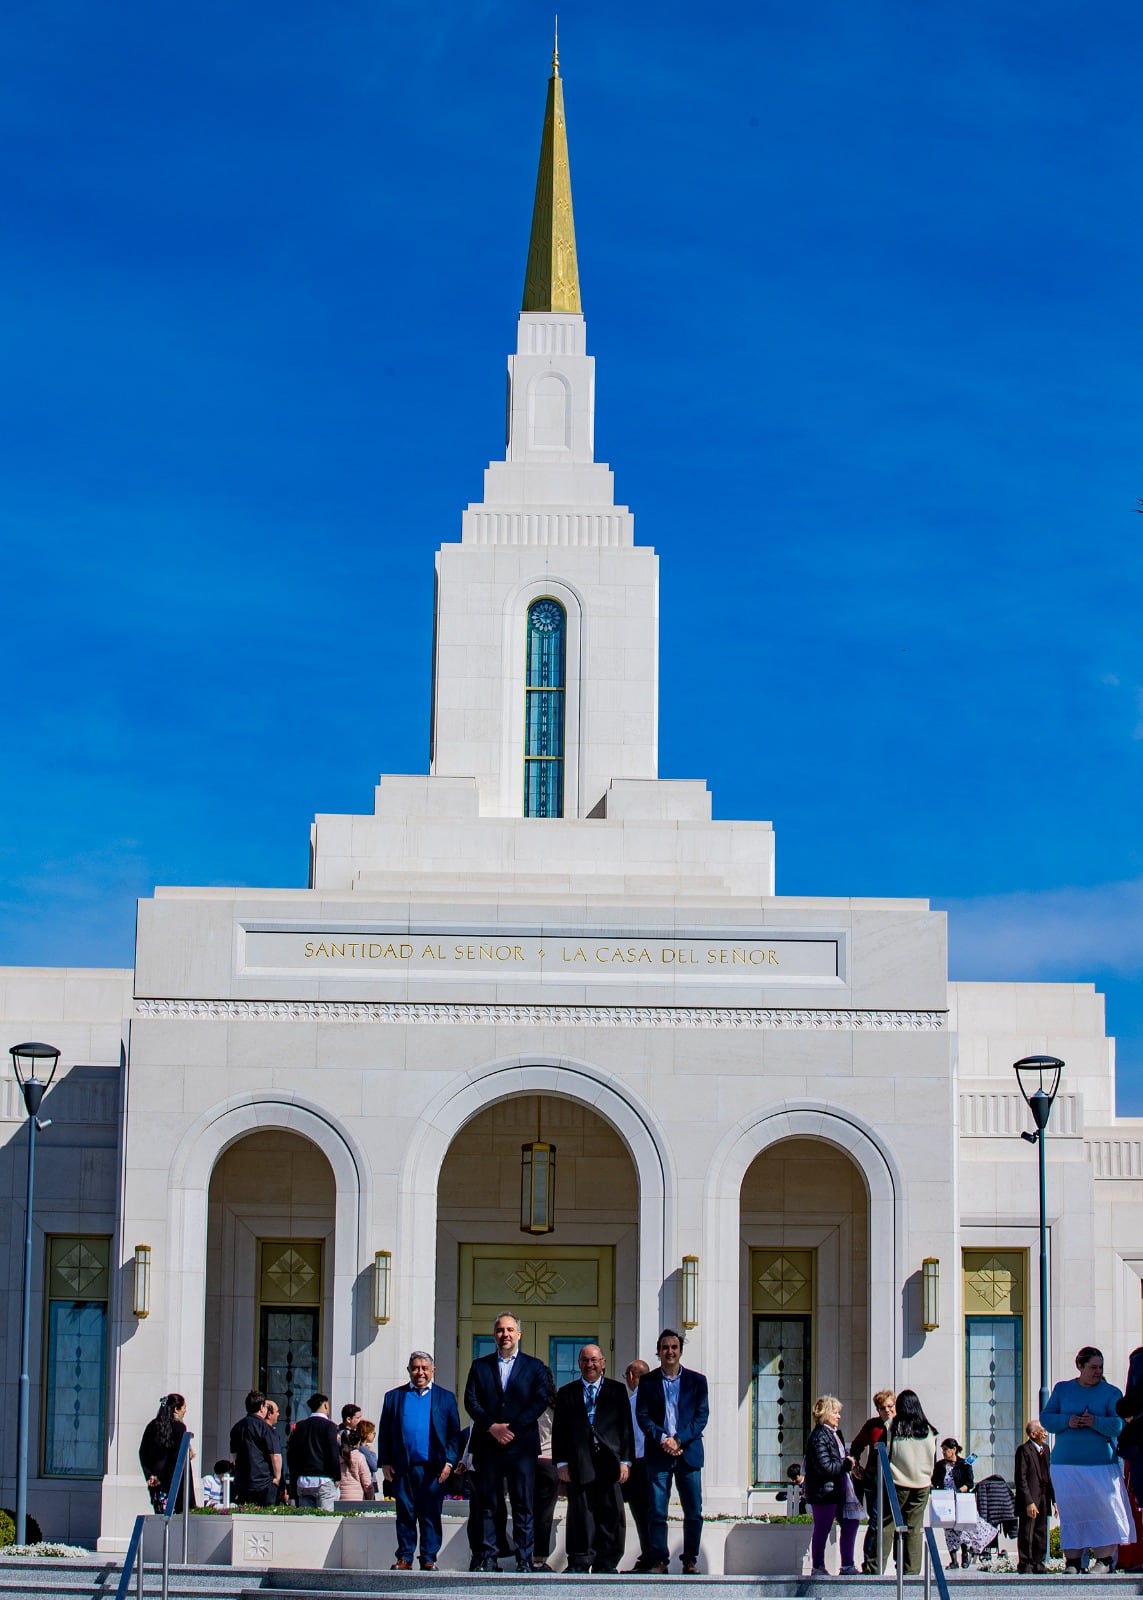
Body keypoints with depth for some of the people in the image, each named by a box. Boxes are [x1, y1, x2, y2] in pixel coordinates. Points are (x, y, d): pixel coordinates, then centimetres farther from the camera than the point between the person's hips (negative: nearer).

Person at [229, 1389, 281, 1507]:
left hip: (240, 1483, 6)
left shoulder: (237, 1427, 10)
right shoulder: (264, 1427, -11)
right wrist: (277, 1477, -1)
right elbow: (275, 1456, -14)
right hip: (264, 1483, -6)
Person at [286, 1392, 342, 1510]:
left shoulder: (299, 1426, 11)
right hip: (324, 1481, -5)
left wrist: (294, 1480, 19)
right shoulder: (328, 1426, -6)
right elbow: (334, 1454, -10)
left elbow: (290, 1455, 14)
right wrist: (337, 1478, 0)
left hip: (303, 1482, 5)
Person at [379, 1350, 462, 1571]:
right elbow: (384, 1433, 10)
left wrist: (449, 1462, -5)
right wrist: (385, 1462, 1)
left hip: (433, 1468, -1)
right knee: (405, 1514, 4)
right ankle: (404, 1558, 10)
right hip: (402, 1468, 1)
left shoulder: (446, 1398, 10)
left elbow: (454, 1434, 6)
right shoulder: (394, 1397, 12)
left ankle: (429, 1559, 7)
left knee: (431, 1516, 2)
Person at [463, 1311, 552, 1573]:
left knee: (523, 1506, -3)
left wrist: (512, 1428, -10)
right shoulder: (480, 1366, 14)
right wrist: (492, 1427, -10)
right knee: (487, 1504, 0)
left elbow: (540, 1401, 0)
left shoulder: (534, 1367, 11)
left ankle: (524, 1560, -2)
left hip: (522, 1445, -1)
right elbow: (471, 1401, 4)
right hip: (488, 1444, 1)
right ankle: (489, 1559, 1)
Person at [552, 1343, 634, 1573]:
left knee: (611, 1515, -3)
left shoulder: (617, 1391, 12)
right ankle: (580, 1563, 4)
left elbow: (626, 1427, 8)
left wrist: (625, 1460, -1)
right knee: (580, 1515, -1)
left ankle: (607, 1564, 3)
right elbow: (559, 1431, 10)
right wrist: (561, 1463, 0)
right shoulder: (567, 1393, 14)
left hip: (608, 1461, 0)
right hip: (579, 1463, 0)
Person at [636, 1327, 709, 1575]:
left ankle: (690, 1561, 9)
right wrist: (662, 1439, -13)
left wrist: (679, 1440, -10)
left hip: (688, 1452, 0)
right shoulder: (647, 1382, 8)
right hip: (657, 1453, 0)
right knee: (657, 1512, -3)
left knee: (694, 1512, 0)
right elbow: (642, 1415, 2)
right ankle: (659, 1561, 3)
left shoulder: (696, 1381, 8)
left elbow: (702, 1416, 2)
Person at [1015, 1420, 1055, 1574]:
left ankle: (1039, 1564, 17)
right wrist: (1029, 1502, -19)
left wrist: (1054, 1499, 11)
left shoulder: (1046, 1449, 14)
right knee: (1026, 1534, -3)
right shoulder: (1024, 1450, -9)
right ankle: (1025, 1566, 2)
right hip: (1029, 1499, -7)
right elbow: (1021, 1479, -14)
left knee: (1041, 1534, 10)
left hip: (1043, 1498, 7)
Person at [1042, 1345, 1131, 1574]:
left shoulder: (1111, 1392, 4)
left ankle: (1104, 1559, 2)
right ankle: (1072, 1560, 6)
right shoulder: (1062, 1389, 11)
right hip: (1066, 1463, 2)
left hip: (1101, 1463, -2)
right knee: (1070, 1510, 1)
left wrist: (1095, 1422, -21)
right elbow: (1046, 1418, 7)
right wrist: (1067, 1421, -12)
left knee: (1104, 1510, -6)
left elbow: (1118, 1425, -5)